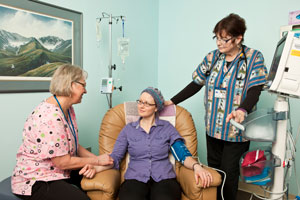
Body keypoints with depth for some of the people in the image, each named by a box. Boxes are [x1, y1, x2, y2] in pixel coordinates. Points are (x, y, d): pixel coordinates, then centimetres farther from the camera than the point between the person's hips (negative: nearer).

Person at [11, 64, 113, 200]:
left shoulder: (68, 109, 4)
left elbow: (74, 145, 6)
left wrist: (92, 160, -11)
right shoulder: (49, 116, -27)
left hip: (58, 172, 9)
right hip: (35, 181, -9)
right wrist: (97, 160, -14)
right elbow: (63, 162, -24)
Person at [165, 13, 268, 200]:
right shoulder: (212, 57, 3)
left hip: (236, 127, -3)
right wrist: (171, 101, 0)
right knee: (213, 167, 15)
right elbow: (195, 84, 6)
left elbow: (255, 90, -15)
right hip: (213, 126, 4)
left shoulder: (253, 57, -7)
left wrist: (242, 110, -36)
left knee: (229, 170, 5)